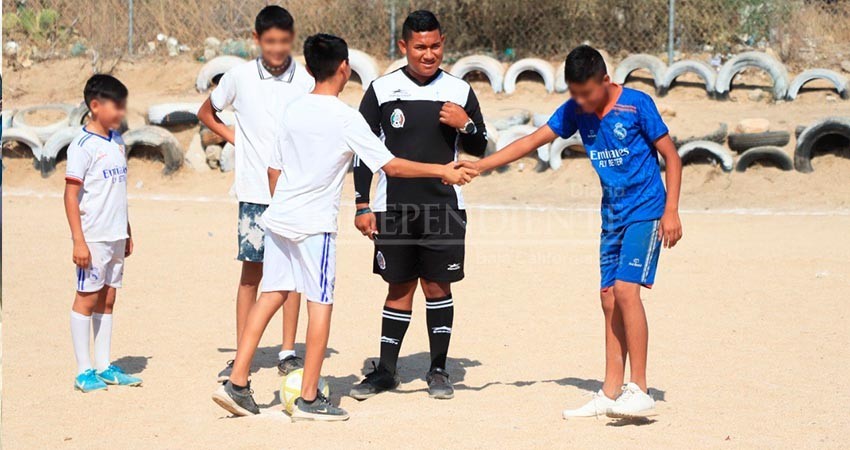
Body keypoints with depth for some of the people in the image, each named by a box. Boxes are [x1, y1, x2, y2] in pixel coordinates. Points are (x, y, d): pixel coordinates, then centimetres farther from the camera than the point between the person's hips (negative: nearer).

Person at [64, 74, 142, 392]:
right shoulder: (83, 145, -10)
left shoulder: (117, 142, 12)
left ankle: (104, 367, 17)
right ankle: (84, 371, 3)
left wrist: (127, 233, 19)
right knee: (87, 298, -1)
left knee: (108, 299, 10)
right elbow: (71, 194, -13)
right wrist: (79, 241, -17)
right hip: (93, 237, -7)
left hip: (116, 236, 7)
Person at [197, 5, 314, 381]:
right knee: (251, 271, 1)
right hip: (255, 191, 0)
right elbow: (206, 113, 17)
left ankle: (288, 353, 11)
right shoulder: (240, 77, 0)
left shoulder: (306, 82, -1)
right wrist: (234, 138, 3)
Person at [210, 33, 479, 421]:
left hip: (278, 218, 6)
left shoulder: (293, 111, 8)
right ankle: (309, 399, 4)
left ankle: (237, 385, 8)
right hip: (314, 225, -6)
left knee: (271, 295, 11)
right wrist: (442, 171, -4)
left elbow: (274, 169, 13)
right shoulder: (346, 118, -11)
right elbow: (391, 166, -11)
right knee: (320, 302, 1)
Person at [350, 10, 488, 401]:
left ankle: (438, 370, 13)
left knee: (438, 286, 3)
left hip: (444, 207, 0)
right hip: (393, 208, 0)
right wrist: (362, 206, -1)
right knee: (400, 288, 5)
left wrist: (465, 125, -11)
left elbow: (479, 148, 11)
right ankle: (385, 370, 14)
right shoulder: (382, 90, 0)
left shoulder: (459, 91, 3)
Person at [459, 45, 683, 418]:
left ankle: (639, 391, -18)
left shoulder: (637, 105, -12)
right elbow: (532, 141, 6)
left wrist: (671, 211, -13)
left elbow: (671, 157, -7)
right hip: (613, 215, 6)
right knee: (610, 299, 4)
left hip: (646, 211, -6)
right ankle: (611, 393, 9)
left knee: (625, 288, -19)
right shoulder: (575, 111, 3)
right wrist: (479, 165, -1)